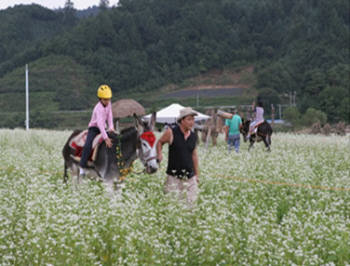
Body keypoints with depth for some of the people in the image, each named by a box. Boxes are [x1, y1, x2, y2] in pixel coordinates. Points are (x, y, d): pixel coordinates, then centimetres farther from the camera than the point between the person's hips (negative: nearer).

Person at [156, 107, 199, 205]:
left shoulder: (193, 136, 7)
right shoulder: (171, 132, -6)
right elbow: (160, 142, 8)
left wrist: (197, 174, 19)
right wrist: (159, 154, -11)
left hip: (190, 177, 4)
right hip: (174, 177, -4)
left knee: (192, 202, 2)